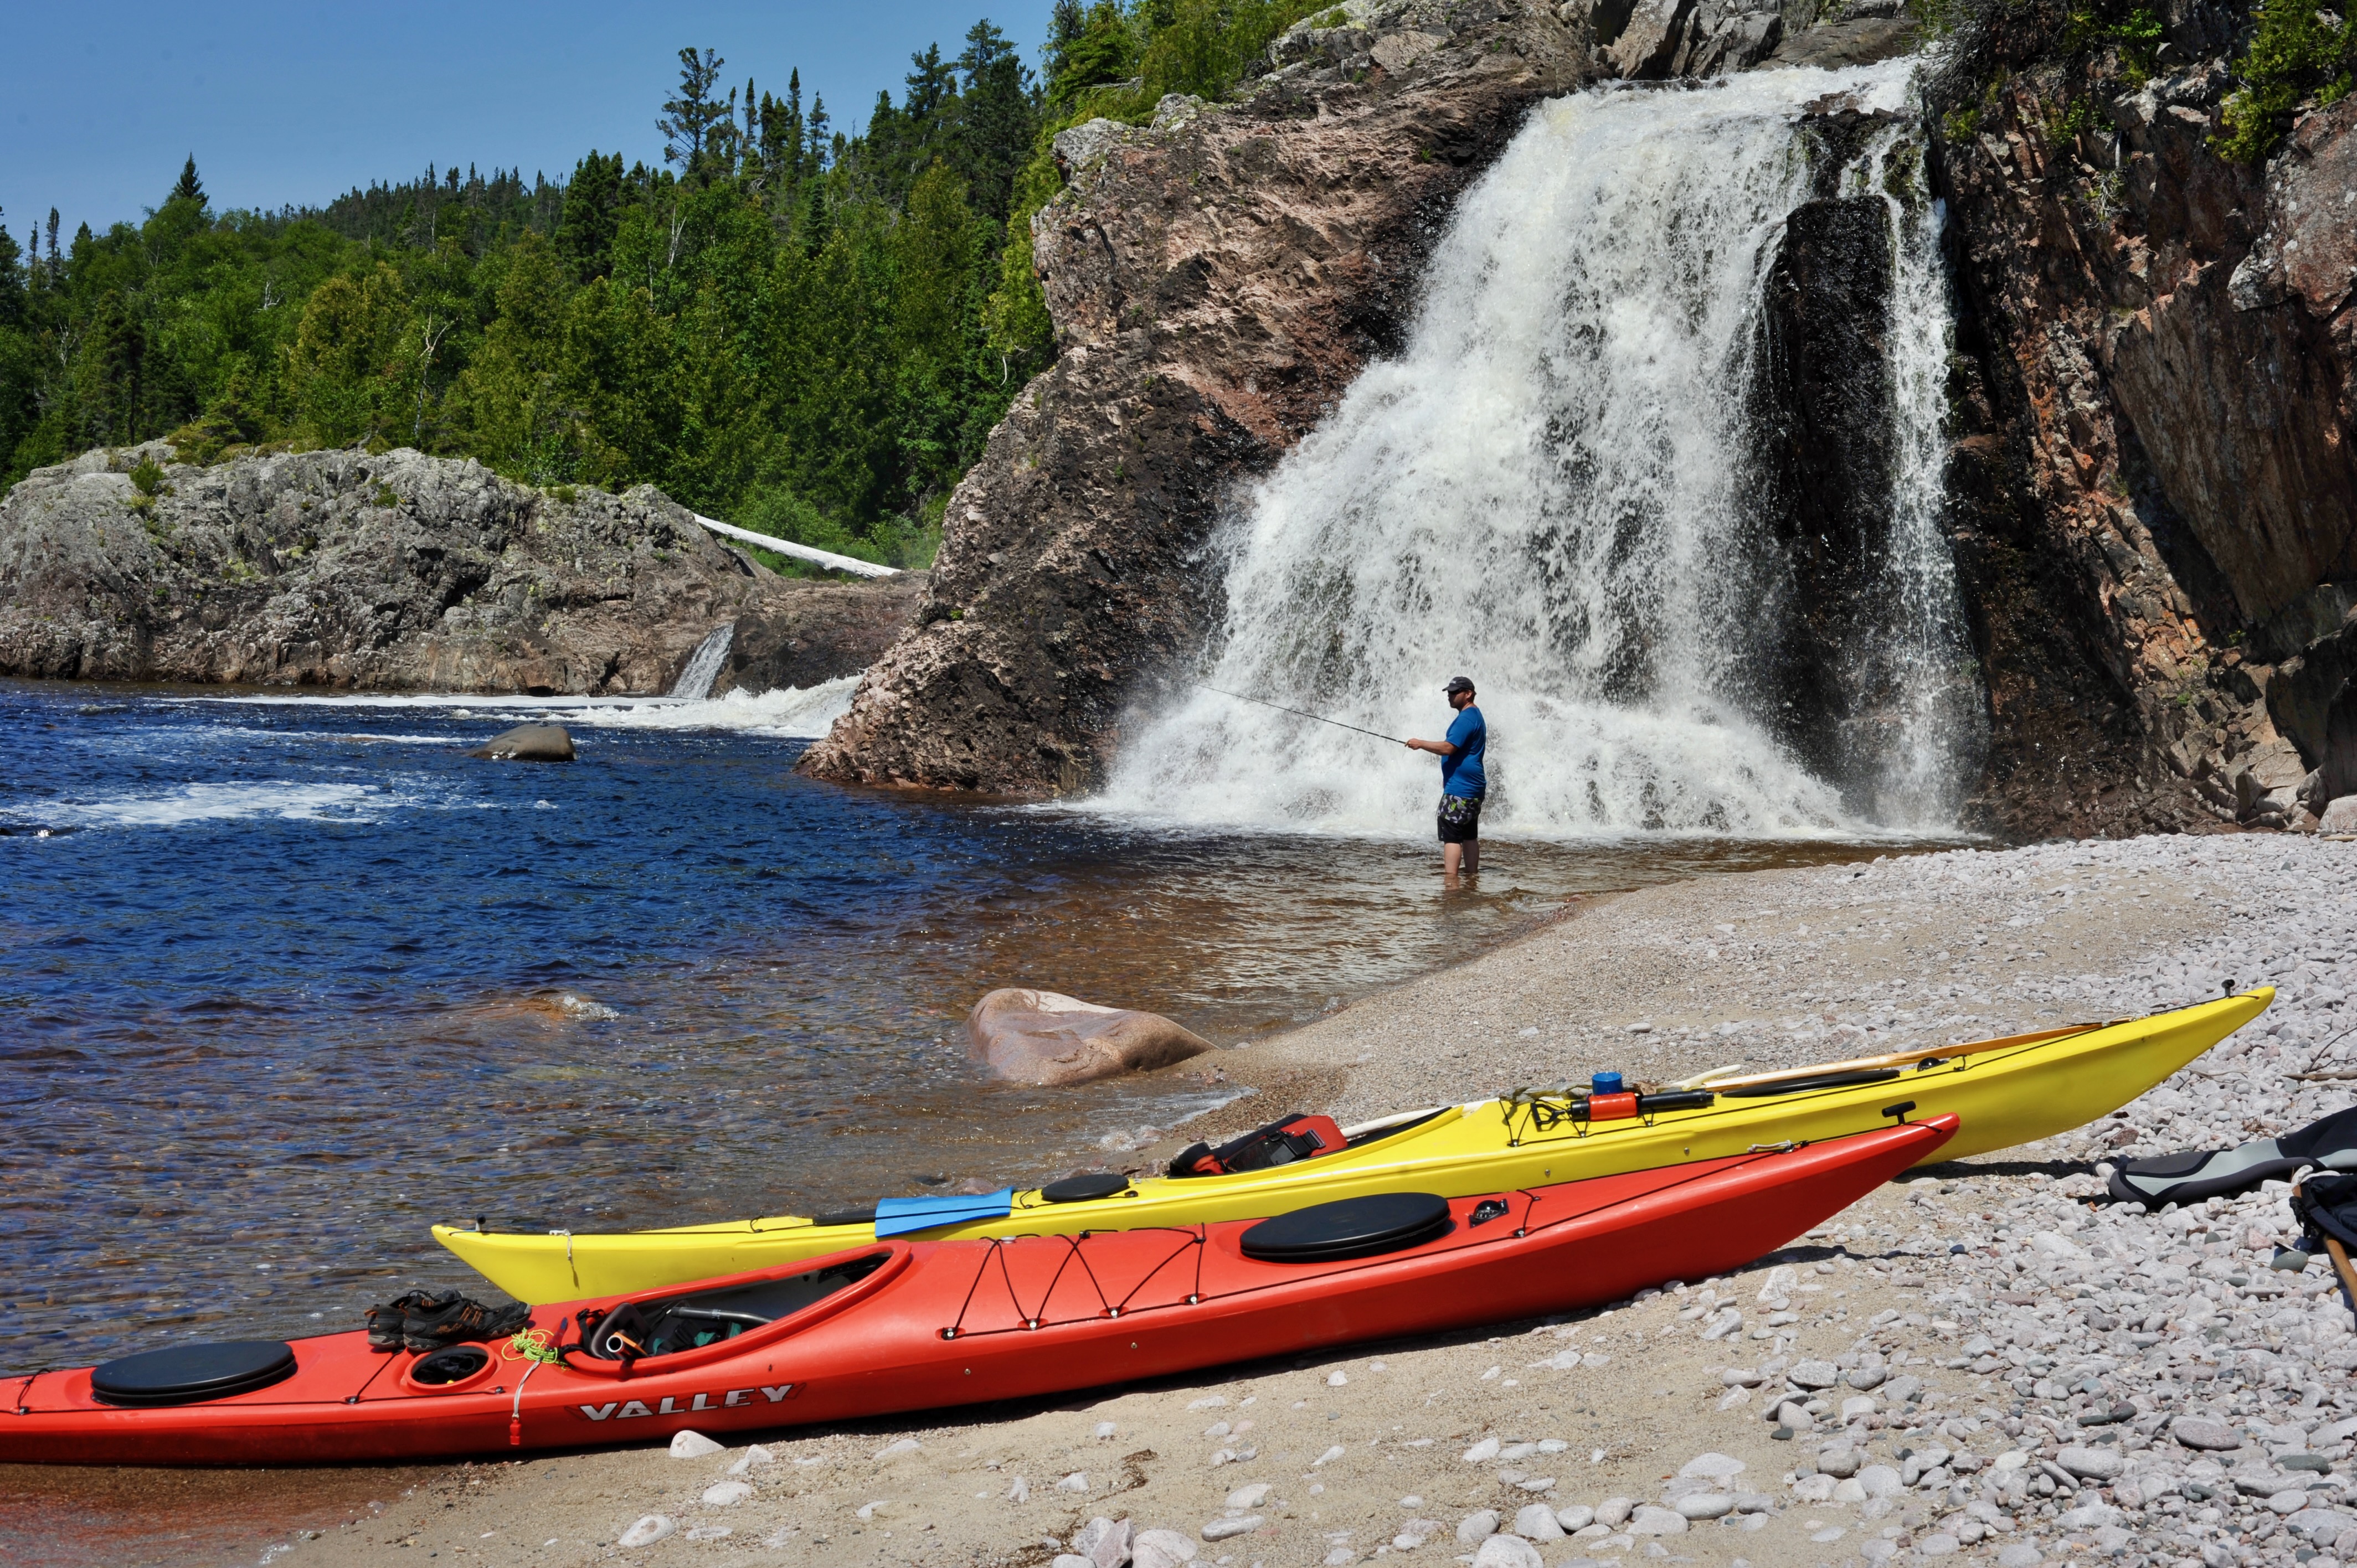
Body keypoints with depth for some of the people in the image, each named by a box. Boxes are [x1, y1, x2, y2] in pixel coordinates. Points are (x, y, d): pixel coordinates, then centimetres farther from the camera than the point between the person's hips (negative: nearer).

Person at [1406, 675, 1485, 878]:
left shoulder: (1466, 718, -15)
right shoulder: (1475, 715, 19)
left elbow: (1448, 748, -23)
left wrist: (1421, 744, -16)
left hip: (1459, 789, -11)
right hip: (1473, 787, 11)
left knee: (1451, 834, -12)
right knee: (1469, 835, 12)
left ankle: (1450, 877, -16)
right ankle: (1472, 875, 14)